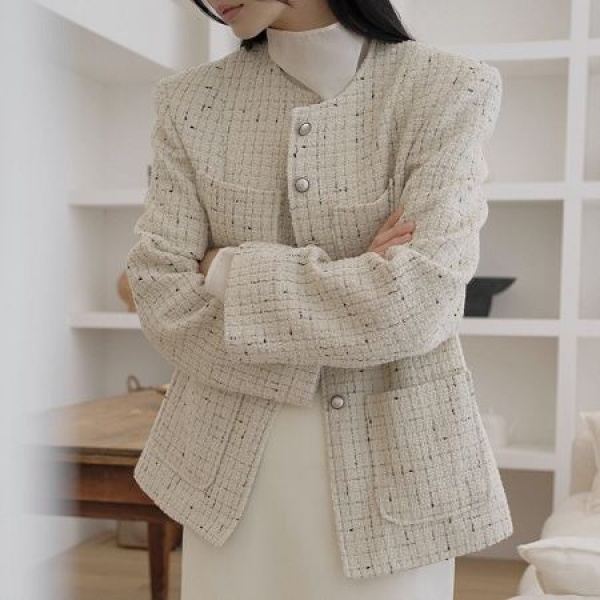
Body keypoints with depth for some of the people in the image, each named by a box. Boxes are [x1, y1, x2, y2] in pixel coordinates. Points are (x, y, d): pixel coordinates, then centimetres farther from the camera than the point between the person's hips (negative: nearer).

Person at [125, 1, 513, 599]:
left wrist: (229, 274, -12)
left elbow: (419, 303, -19)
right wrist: (356, 290, -15)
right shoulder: (191, 102, 0)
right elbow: (161, 297, -6)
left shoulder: (446, 90, -9)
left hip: (387, 464, -2)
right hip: (229, 461, 3)